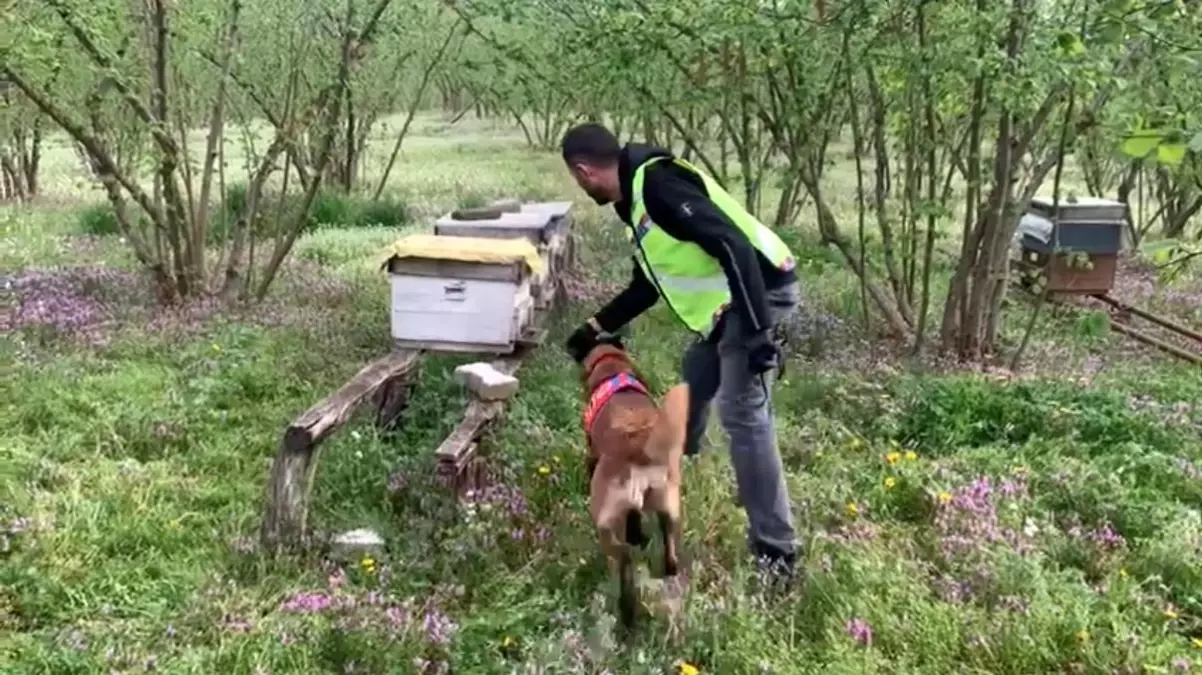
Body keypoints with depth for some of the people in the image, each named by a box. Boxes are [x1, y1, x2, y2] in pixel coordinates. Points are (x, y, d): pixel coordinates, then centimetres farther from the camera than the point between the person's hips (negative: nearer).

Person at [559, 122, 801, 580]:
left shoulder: (656, 183, -19)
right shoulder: (637, 199, 14)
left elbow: (734, 245, -27)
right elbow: (649, 284, 26)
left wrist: (757, 329, -29)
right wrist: (597, 327, 29)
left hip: (759, 292, -11)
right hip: (731, 302, 11)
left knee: (741, 414, -10)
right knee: (695, 377, 27)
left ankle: (775, 549, -3)